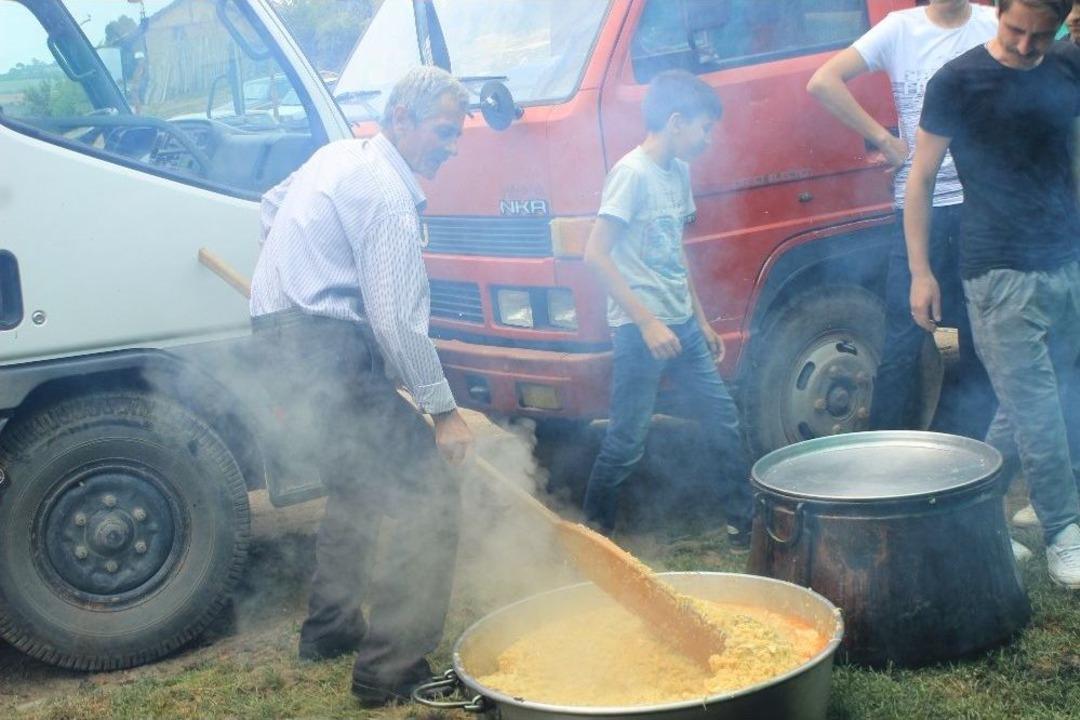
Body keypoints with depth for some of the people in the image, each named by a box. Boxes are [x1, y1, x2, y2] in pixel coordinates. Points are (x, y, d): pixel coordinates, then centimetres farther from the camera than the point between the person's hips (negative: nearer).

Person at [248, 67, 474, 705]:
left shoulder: (338, 155, 15)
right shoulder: (388, 195, -14)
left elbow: (272, 208, 32)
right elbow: (396, 320, -19)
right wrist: (443, 409, -13)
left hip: (282, 341, 11)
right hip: (328, 355, -11)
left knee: (359, 485, 27)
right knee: (429, 495, -11)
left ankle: (331, 628, 38)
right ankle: (392, 669, -11)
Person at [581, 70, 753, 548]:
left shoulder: (679, 172, 12)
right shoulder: (633, 172, -13)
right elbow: (596, 254, -19)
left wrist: (701, 321, 20)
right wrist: (648, 322, -22)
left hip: (682, 326, 9)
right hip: (639, 329, -8)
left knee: (724, 419, 10)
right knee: (627, 438, -1)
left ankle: (745, 522, 21)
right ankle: (593, 531, 16)